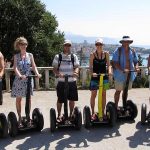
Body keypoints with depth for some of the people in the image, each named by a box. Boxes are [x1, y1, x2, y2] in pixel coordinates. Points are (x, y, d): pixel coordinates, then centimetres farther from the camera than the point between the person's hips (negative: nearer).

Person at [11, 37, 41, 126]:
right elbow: (15, 68, -11)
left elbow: (34, 66, 0)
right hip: (19, 79, -1)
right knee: (18, 99, 4)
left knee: (28, 98, 5)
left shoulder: (30, 55, 5)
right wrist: (20, 76, -30)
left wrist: (37, 73, -20)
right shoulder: (16, 56, 1)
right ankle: (20, 117, 15)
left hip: (28, 79, 1)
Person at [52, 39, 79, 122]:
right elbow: (54, 68, -2)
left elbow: (76, 67, 2)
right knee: (60, 99, 5)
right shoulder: (58, 56, 2)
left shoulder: (74, 56, 8)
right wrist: (58, 73, -23)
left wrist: (75, 72, -21)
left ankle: (71, 114, 26)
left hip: (72, 81, 2)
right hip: (61, 82, -2)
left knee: (72, 99, 8)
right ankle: (59, 115, 22)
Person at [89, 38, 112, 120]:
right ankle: (93, 112, 13)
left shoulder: (106, 54, 2)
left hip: (104, 76, 2)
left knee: (104, 95, 9)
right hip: (95, 77, -2)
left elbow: (108, 64, 2)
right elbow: (91, 66, -5)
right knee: (93, 95, 1)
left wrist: (109, 71, -18)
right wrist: (92, 73, -24)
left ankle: (103, 112, 21)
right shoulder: (92, 54, -4)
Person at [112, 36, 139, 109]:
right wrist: (122, 70, -29)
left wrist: (136, 67, -12)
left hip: (130, 74, 5)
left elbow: (135, 61, 11)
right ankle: (116, 106, 17)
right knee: (118, 91, 4)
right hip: (120, 74, -5)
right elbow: (115, 63, -15)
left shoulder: (133, 51, 7)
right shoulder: (118, 51, -9)